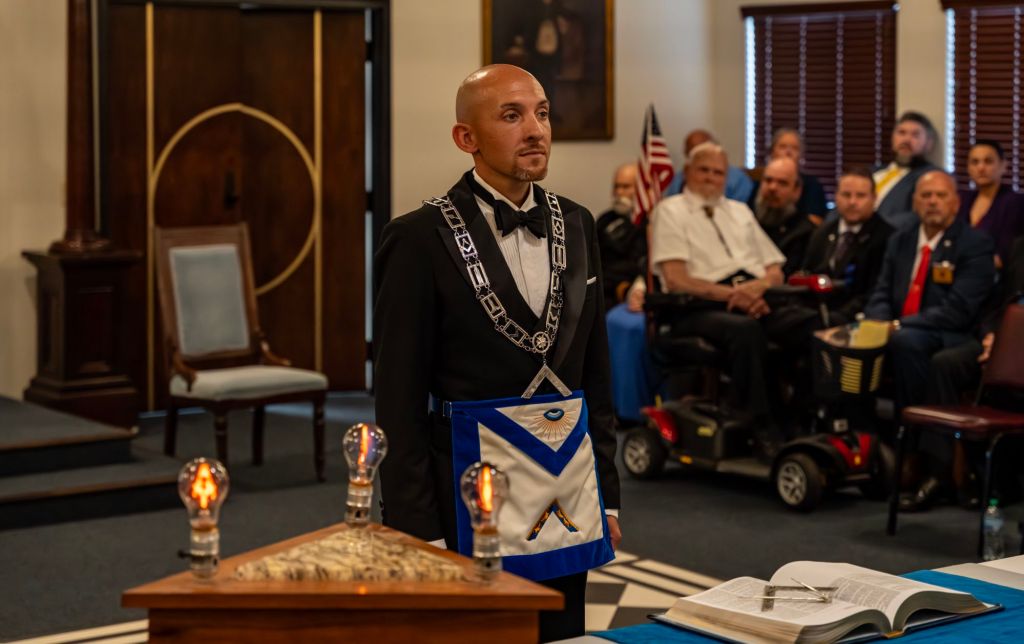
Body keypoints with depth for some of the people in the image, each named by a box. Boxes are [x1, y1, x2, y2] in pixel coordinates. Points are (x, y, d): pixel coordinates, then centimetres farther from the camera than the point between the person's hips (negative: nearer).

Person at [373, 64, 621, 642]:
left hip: (571, 485, 5)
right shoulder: (422, 239, -8)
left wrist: (607, 496, 12)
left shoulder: (575, 225, 10)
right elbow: (400, 403, -8)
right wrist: (419, 532, -10)